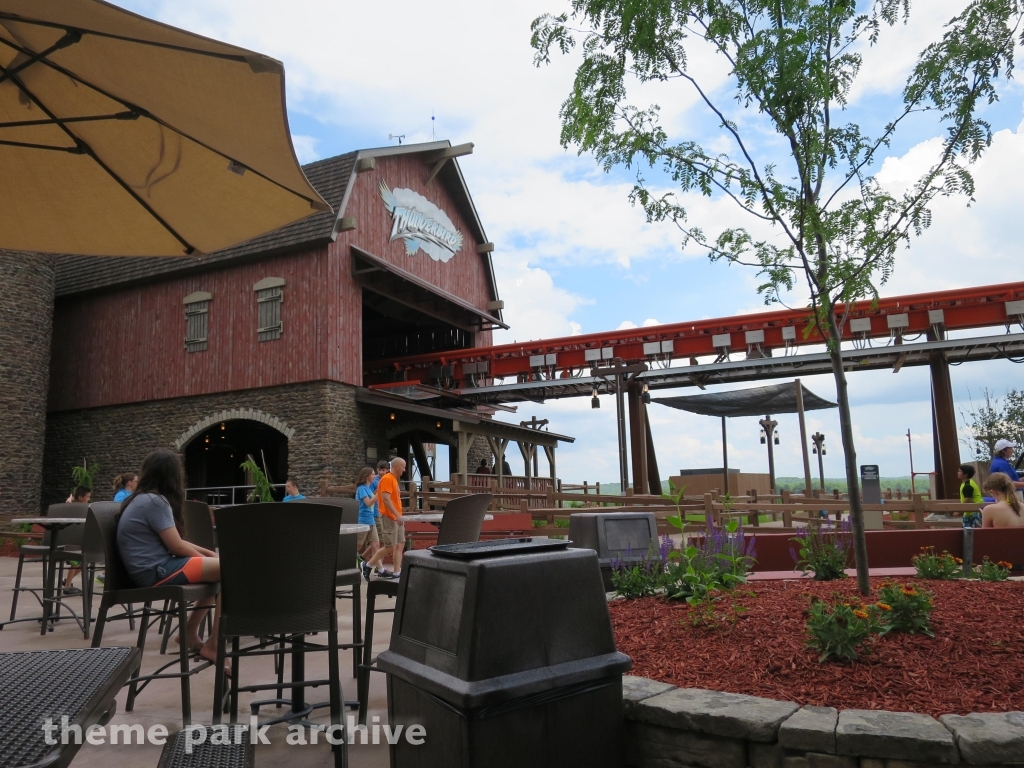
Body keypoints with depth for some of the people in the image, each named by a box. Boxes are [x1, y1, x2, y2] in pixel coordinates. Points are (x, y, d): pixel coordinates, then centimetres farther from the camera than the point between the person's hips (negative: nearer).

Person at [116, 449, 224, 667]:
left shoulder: (143, 499, 15)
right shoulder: (155, 502, -15)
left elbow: (173, 542, 20)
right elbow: (176, 547, -15)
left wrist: (208, 553, 13)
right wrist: (207, 557, 2)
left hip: (154, 568, 10)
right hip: (156, 572, -10)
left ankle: (190, 634, 17)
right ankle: (214, 645, -14)